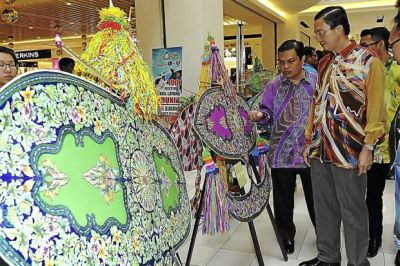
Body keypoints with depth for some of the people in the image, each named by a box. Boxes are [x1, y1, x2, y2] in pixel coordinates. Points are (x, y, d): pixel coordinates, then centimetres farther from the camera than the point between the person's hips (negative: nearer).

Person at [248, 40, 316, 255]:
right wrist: (259, 115, -21)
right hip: (281, 153, 1)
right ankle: (286, 237, 30)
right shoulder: (273, 85, 3)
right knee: (283, 200, 12)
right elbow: (268, 112, 2)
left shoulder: (316, 83, -1)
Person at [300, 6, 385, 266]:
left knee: (352, 211, 6)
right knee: (323, 206, 14)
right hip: (320, 149, 6)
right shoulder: (324, 63, 13)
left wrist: (368, 147, -13)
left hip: (349, 151, -6)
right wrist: (309, 141, 13)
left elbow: (375, 107, -9)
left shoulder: (368, 60, -5)